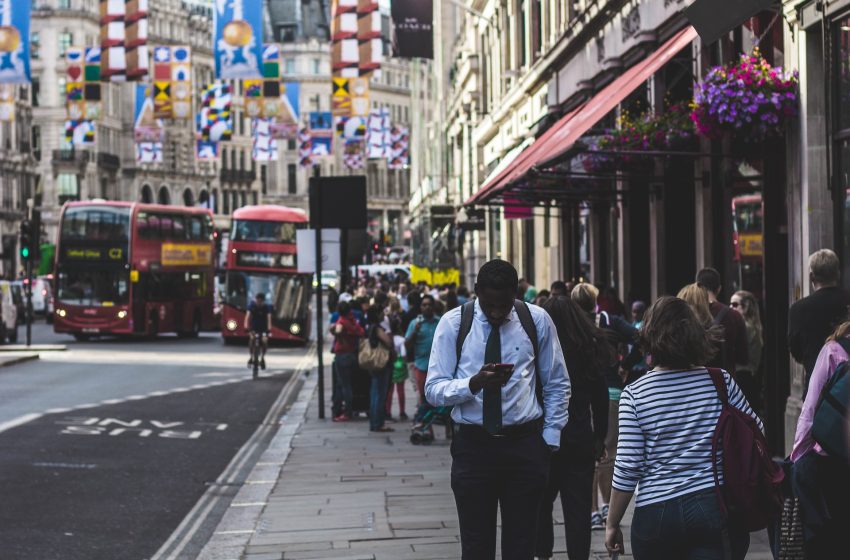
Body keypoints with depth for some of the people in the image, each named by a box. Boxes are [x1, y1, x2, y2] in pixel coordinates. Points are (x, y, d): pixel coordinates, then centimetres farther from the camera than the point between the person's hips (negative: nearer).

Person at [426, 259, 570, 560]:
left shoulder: (537, 320, 2)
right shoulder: (453, 323, -1)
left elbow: (558, 385, 11)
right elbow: (433, 390, -5)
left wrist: (550, 440, 5)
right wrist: (474, 383, -23)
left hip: (525, 444, 1)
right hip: (472, 445, 0)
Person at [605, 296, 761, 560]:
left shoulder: (634, 394, -5)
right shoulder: (721, 382, 0)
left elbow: (627, 468, -7)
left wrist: (612, 524, 2)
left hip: (655, 513, -1)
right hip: (717, 506, 1)